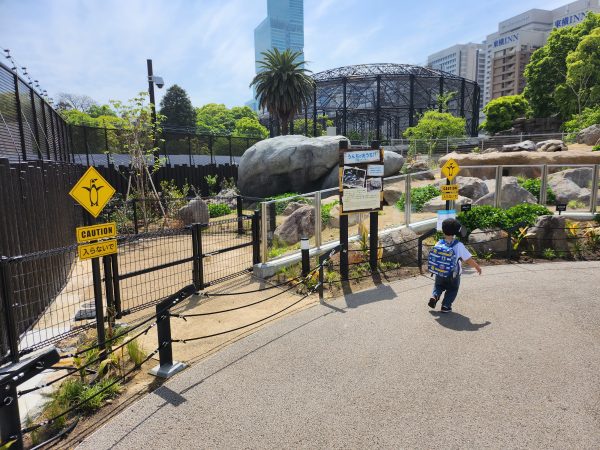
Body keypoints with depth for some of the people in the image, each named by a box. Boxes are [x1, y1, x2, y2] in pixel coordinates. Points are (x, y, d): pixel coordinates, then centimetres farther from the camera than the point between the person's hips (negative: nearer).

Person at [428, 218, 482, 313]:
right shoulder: (459, 246, -17)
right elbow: (469, 260, -11)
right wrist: (477, 267, 6)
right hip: (453, 275, -2)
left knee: (438, 286, 25)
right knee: (452, 289, 20)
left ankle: (434, 296, -1)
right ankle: (446, 305, 10)